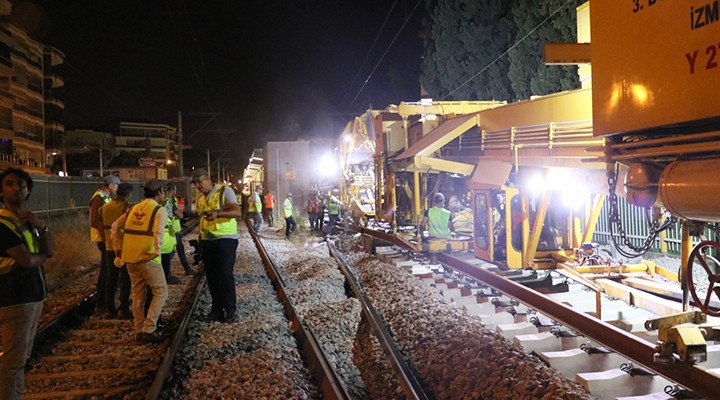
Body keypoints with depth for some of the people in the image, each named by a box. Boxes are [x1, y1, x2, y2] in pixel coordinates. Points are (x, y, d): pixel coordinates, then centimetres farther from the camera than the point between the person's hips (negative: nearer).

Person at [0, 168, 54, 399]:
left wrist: (41, 227, -10)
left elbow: (49, 252, 6)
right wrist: (43, 255, 2)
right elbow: (27, 260, -19)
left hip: (33, 295, 9)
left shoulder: (28, 220, 13)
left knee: (21, 355, 15)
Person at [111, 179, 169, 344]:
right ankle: (149, 330, -1)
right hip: (147, 258, -7)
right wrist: (157, 252, -17)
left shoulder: (134, 208, 16)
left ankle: (139, 331, 20)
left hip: (130, 258, 7)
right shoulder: (160, 210, -4)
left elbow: (116, 226, 15)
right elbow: (158, 232, -23)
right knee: (160, 292, 5)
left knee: (138, 294, 15)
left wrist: (118, 249, 18)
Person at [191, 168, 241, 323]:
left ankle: (230, 310, 5)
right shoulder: (200, 198, 13)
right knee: (211, 276, 8)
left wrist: (218, 213, -33)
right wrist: (200, 238, 16)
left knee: (225, 275, -7)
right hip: (207, 241, 7)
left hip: (225, 239, -6)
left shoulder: (224, 191, -8)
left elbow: (237, 212, -18)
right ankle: (217, 309, 18)